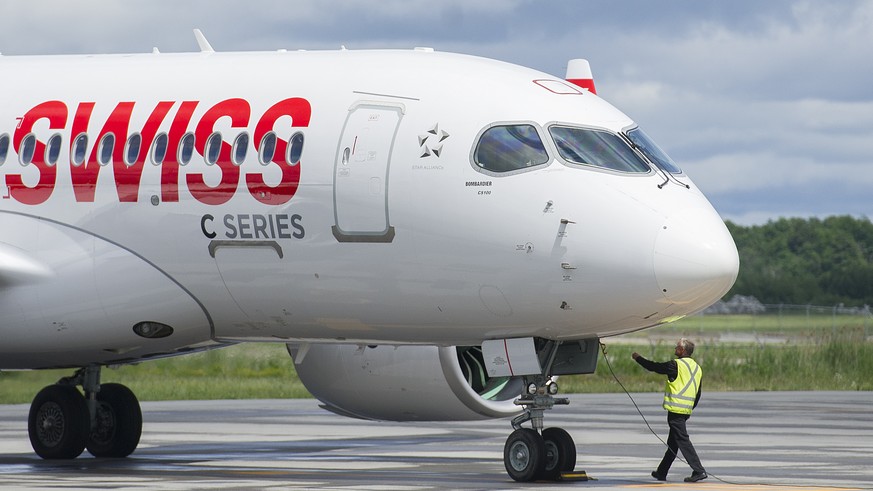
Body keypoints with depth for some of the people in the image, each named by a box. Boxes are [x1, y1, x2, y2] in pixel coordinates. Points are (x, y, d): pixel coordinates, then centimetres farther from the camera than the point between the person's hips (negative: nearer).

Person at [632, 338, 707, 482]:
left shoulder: (676, 365, -11)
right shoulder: (697, 368, 13)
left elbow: (654, 367, -4)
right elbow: (698, 394, 16)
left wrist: (638, 358, 11)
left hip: (675, 409, -8)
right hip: (686, 410, 8)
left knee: (683, 441, -9)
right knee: (673, 443, 16)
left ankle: (699, 471, -17)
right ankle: (661, 472, 26)